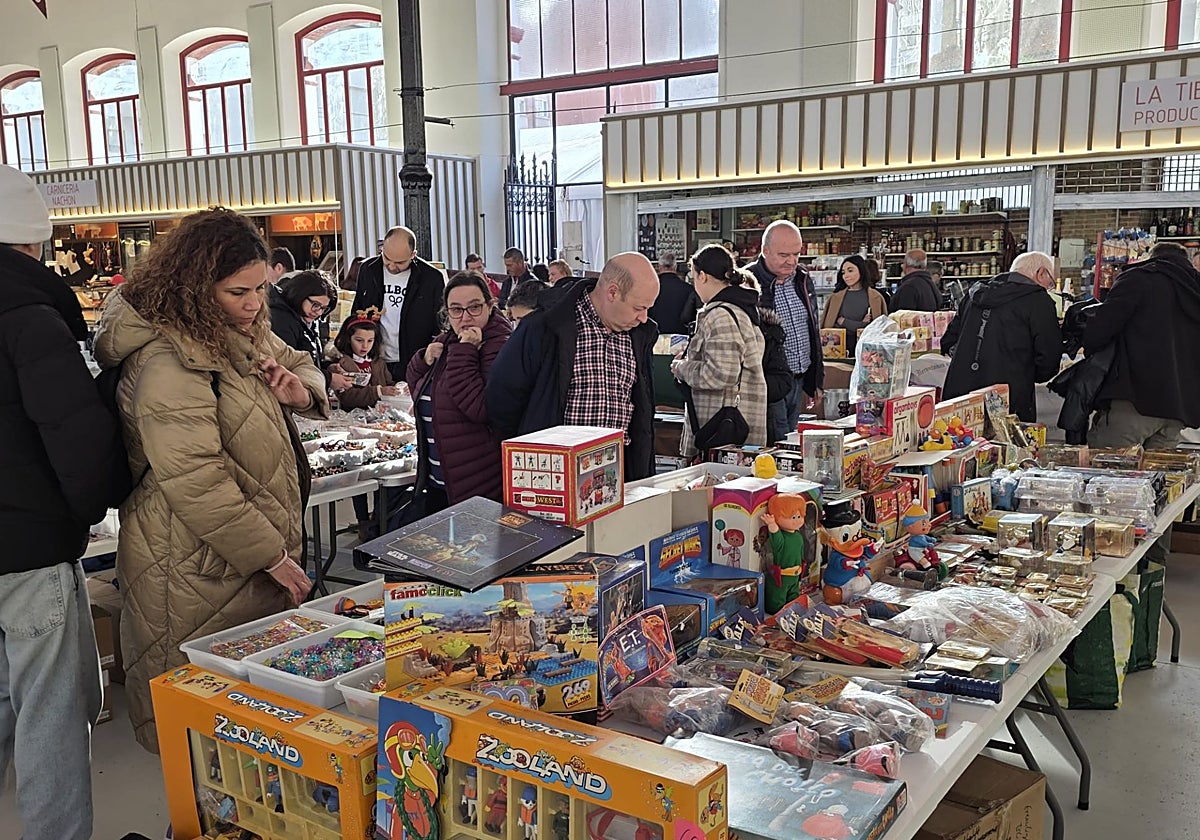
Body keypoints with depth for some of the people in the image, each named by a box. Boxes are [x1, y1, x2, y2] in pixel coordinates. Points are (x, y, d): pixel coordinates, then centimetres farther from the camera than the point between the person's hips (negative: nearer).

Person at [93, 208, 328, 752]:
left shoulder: (244, 333, 7)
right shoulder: (168, 362, -22)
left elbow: (301, 365, 24)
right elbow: (195, 483, -28)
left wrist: (300, 390, -2)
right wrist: (272, 556, -23)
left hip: (259, 551, 9)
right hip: (199, 568, -9)